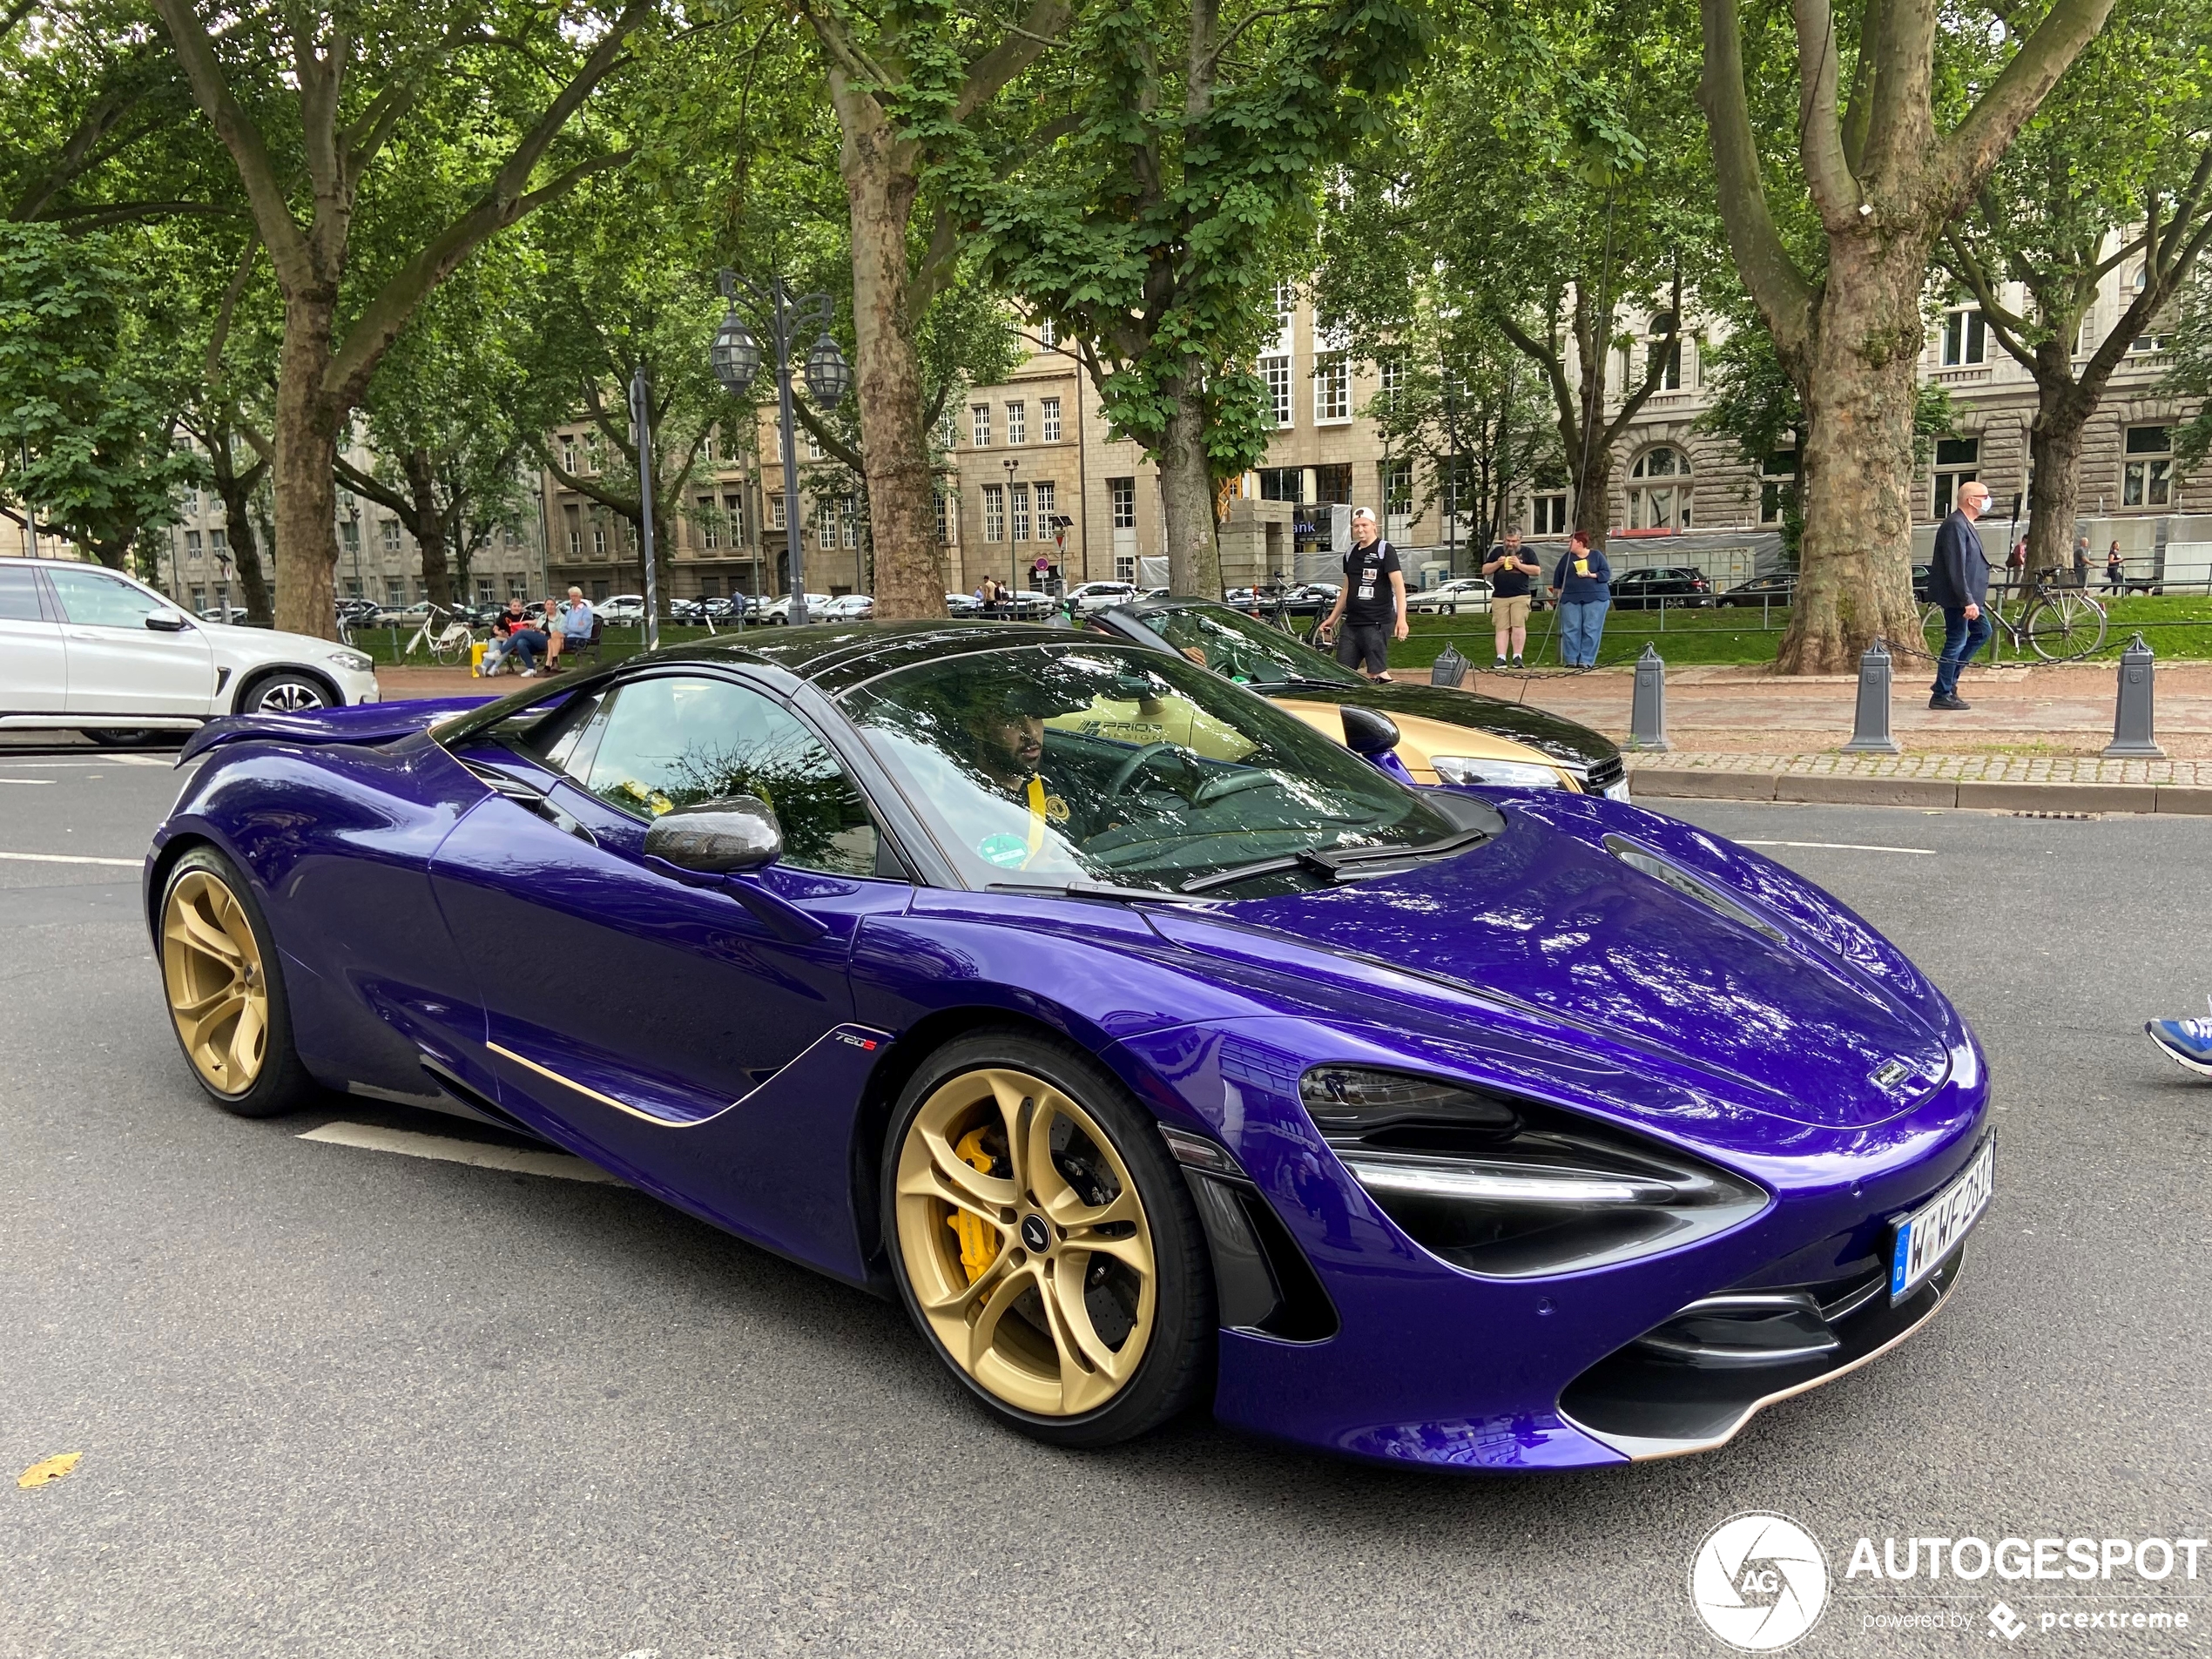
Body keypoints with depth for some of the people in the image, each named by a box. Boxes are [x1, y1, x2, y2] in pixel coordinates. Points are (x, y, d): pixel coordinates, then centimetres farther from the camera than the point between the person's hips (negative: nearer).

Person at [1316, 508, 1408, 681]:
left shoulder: (1385, 550, -6)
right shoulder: (1351, 553, 15)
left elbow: (1398, 584, -14)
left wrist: (1401, 618, -26)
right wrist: (1332, 619, 25)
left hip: (1377, 623, -7)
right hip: (1351, 622, 7)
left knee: (1377, 673, -9)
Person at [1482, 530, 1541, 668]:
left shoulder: (1527, 553, 10)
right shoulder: (1497, 552, 16)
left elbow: (1537, 571, 3)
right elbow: (1485, 570, 13)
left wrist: (1519, 565, -9)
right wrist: (1497, 564, -5)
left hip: (1520, 596, -2)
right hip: (1499, 597, 2)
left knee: (1518, 625, -12)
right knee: (1501, 628, -3)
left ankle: (1517, 657, -7)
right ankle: (1501, 658, -5)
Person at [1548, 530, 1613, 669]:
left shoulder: (1596, 555, 4)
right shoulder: (1567, 557, 11)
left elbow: (1607, 573, 0)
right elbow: (1558, 575, 16)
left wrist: (1592, 575, -13)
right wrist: (1557, 590, 14)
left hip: (1595, 597, -2)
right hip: (1571, 598, 2)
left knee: (1591, 630, -5)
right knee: (1571, 630, -3)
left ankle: (1586, 660, -3)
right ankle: (1571, 660, 1)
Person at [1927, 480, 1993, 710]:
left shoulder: (1965, 524, 15)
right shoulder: (1955, 526, -18)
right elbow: (1956, 569, -24)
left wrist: (1973, 599, 21)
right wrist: (1968, 601, -26)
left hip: (1967, 596, 11)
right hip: (1957, 597, -11)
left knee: (1982, 631, 16)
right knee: (1957, 641, -5)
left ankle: (1948, 681, 18)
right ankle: (1941, 695, 2)